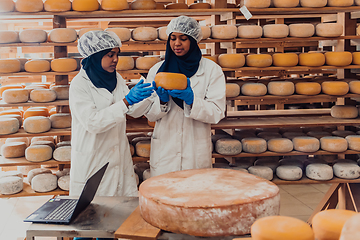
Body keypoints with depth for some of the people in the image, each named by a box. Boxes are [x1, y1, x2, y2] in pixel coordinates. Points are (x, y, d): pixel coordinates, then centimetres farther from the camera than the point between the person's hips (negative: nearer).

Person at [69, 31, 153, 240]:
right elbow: (92, 123, -24)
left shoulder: (116, 78, 6)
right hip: (92, 158, -6)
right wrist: (126, 102, -29)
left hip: (117, 154, 6)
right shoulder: (80, 85, -13)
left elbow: (135, 111, 8)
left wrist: (154, 95, -9)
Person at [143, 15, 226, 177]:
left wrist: (191, 100, -20)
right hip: (164, 151, 1)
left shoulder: (212, 70, 2)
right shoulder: (157, 70, 6)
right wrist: (162, 101, -15)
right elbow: (149, 115, 5)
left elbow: (217, 113, -5)